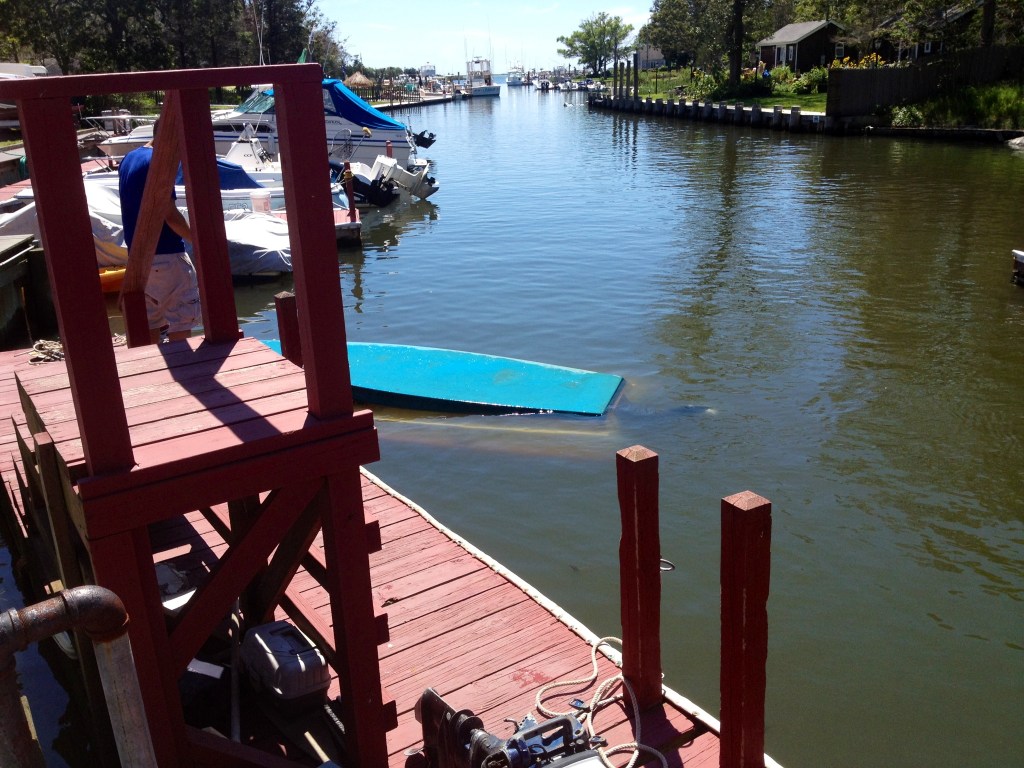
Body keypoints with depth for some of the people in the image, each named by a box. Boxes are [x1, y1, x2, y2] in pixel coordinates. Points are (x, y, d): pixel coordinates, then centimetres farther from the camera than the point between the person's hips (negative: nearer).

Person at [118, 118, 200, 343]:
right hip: (165, 254, -9)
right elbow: (169, 214, -20)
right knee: (181, 318, -2)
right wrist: (195, 238, -7)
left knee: (150, 320, 14)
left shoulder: (128, 160, 13)